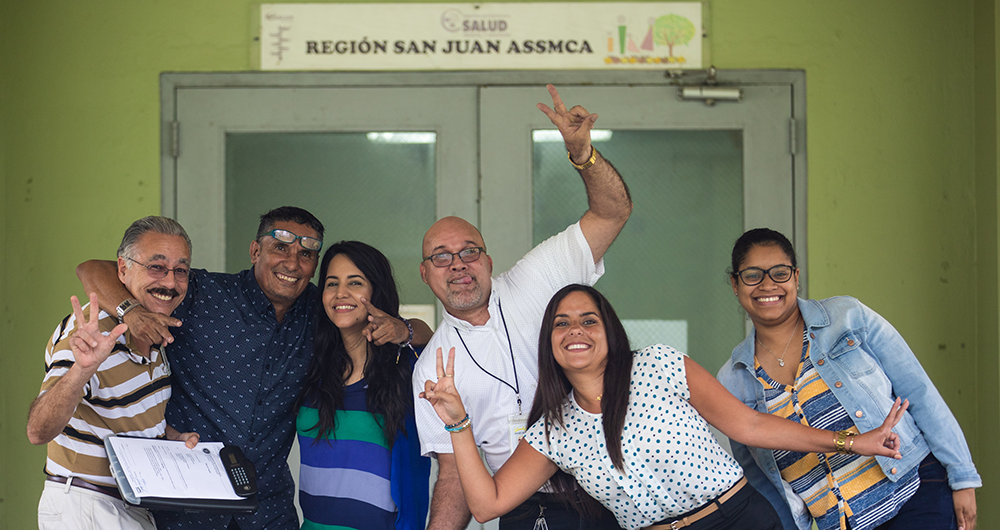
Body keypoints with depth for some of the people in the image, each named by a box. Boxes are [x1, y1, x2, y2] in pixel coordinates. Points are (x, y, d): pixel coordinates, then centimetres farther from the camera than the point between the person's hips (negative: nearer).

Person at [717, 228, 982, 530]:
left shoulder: (848, 317, -2)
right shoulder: (732, 382, 5)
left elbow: (920, 392, -1)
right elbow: (755, 473, 13)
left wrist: (962, 476, -4)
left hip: (916, 494, -3)